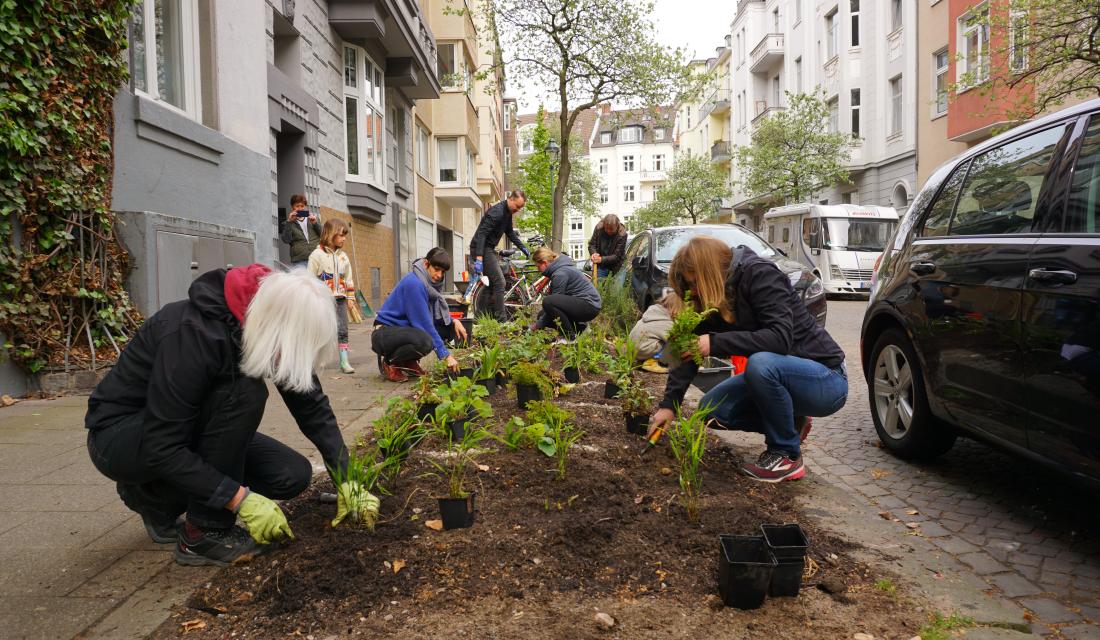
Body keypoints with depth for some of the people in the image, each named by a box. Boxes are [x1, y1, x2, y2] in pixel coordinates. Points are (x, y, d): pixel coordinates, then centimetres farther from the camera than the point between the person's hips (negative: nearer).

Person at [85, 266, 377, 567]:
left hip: (184, 431, 7)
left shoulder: (266, 330, -12)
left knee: (294, 475, -8)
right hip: (119, 437, -7)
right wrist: (241, 499, -32)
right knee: (244, 393, -31)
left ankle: (158, 495, 9)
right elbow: (161, 447, -32)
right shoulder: (196, 332, -34)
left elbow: (312, 406, -6)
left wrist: (345, 479, -12)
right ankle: (202, 535, -16)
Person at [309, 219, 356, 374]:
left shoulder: (343, 256, 10)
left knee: (342, 331, 2)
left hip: (340, 298, 5)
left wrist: (351, 297, 12)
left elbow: (348, 278, 15)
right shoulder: (317, 254, -7)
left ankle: (344, 361, 4)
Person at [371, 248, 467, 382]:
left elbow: (436, 313, 11)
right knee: (424, 341, -36)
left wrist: (453, 322, -9)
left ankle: (408, 361, 8)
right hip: (386, 332, -9)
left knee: (449, 328, -1)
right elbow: (425, 323, -26)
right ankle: (388, 363, -7)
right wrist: (446, 355, -26)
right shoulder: (414, 283, -24)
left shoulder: (429, 282, 3)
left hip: (405, 328, 9)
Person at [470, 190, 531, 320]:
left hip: (489, 248, 10)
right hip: (481, 249, -10)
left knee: (493, 282, 13)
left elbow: (510, 232, 24)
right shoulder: (496, 212, -21)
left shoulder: (508, 212, 9)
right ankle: (501, 320, -13)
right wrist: (479, 259, -34)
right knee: (499, 282, -14)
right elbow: (481, 233, -27)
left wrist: (523, 247, 18)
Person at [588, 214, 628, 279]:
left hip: (615, 267, -2)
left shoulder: (622, 235, -18)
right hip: (600, 266, 3)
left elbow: (617, 256, -18)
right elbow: (591, 245, 0)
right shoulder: (599, 228, -11)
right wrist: (594, 253, -23)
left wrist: (601, 259, -30)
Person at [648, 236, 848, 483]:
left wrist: (716, 343, -35)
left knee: (760, 364, -36)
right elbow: (690, 350, -1)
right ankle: (790, 425, 13)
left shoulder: (760, 275, -21)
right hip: (778, 373, 8)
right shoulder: (712, 301, 1)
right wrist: (668, 404, -8)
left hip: (826, 379, -8)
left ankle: (788, 455, -14)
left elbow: (781, 338, -33)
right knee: (712, 409, -6)